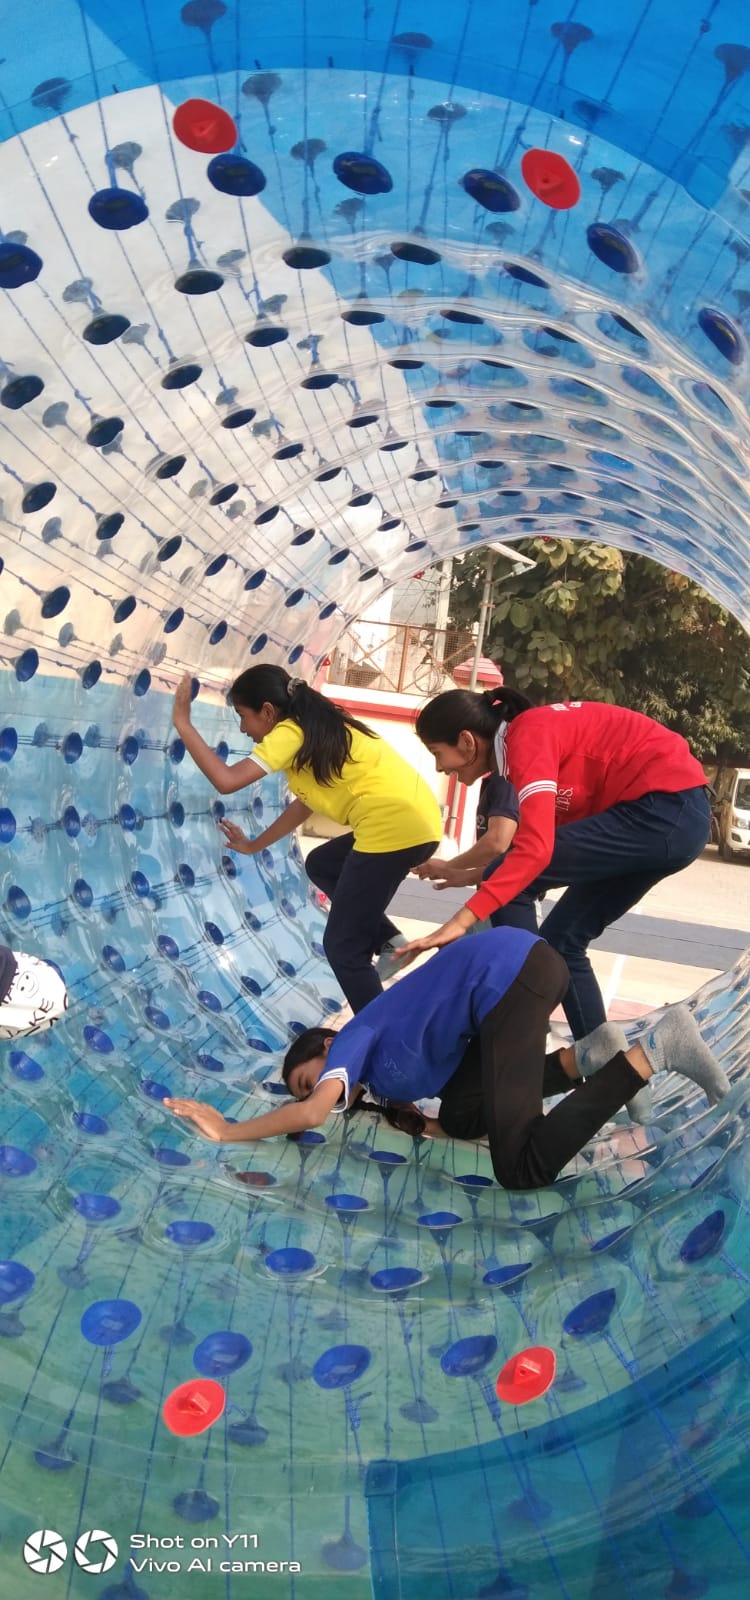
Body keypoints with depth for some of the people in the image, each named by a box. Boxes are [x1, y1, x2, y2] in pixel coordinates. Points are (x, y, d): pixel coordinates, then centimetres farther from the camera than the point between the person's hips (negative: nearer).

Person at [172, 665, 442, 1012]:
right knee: (320, 865, 30)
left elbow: (227, 780, -16)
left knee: (343, 947, 3)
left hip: (397, 827, -10)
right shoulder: (312, 729, 20)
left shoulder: (290, 733, -7)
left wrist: (182, 723, -8)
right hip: (415, 822, 10)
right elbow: (305, 803, 29)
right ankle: (389, 941, 20)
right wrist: (254, 846, 35)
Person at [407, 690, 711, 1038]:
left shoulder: (528, 736, -17)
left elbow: (535, 849, -29)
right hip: (677, 815, 10)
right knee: (562, 939, 11)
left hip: (666, 808, -10)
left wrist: (459, 921, -33)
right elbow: (548, 834, 13)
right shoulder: (531, 734, 11)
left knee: (510, 878, -12)